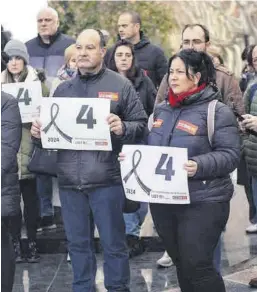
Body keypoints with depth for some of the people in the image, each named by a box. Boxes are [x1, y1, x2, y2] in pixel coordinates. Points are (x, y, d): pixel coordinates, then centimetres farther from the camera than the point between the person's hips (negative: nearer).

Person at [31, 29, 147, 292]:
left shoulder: (120, 85, 1)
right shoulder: (63, 89, 13)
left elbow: (141, 124, -2)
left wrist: (123, 128, -22)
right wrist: (39, 132, -2)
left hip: (106, 179, -4)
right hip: (69, 180, 4)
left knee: (113, 243, 4)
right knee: (78, 243, 13)